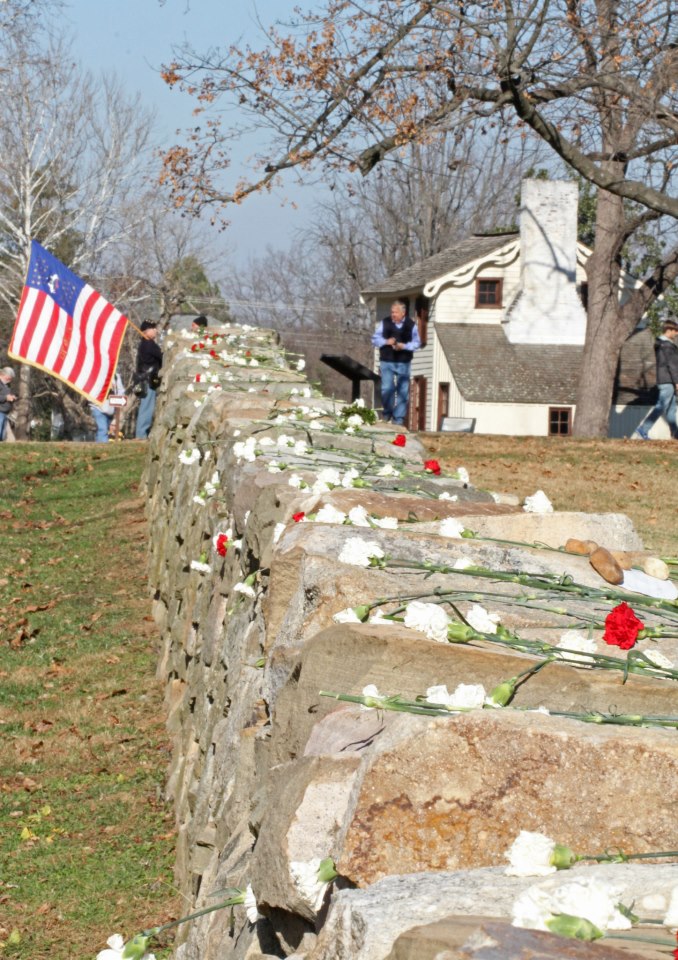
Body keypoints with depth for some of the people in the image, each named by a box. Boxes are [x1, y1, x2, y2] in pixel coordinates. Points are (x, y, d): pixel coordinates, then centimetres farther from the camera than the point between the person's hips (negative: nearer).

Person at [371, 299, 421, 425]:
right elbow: (375, 339, 5)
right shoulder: (384, 323, 1)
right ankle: (386, 413, 16)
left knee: (403, 391, 3)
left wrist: (404, 346, -14)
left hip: (403, 363, 1)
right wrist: (386, 342, -14)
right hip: (387, 362, -1)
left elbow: (417, 343, 4)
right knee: (387, 389, -7)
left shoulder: (411, 325, 1)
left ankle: (398, 418, 12)